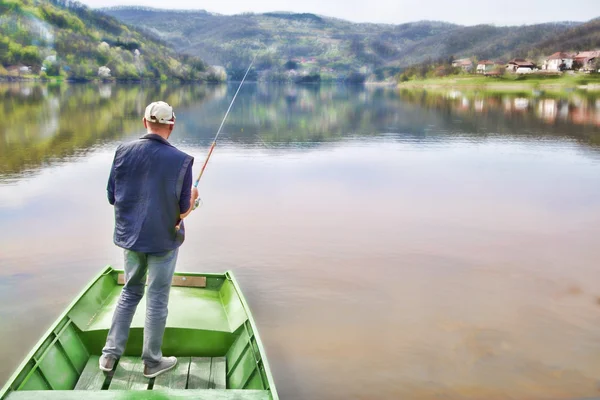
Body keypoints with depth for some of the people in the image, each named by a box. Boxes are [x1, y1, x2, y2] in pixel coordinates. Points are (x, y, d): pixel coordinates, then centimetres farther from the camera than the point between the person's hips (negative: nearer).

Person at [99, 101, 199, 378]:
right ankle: (152, 361, 21)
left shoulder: (123, 152, -7)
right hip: (163, 240, -4)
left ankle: (110, 354, 23)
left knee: (130, 292, 21)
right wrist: (192, 197, 8)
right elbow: (183, 210, -13)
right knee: (157, 300, 9)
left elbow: (113, 197, -1)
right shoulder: (180, 160, -17)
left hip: (130, 236, 4)